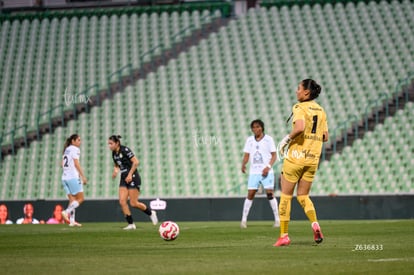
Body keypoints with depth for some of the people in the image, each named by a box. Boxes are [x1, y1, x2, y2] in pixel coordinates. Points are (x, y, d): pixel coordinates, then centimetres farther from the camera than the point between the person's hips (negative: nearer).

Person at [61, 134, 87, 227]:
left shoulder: (66, 150, 19)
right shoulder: (75, 149, -5)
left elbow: (62, 164, 18)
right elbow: (76, 163, -13)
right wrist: (83, 176, -13)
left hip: (65, 177, 8)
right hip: (73, 177, -8)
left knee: (72, 200, 8)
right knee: (81, 198, -2)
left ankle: (72, 221, -1)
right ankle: (66, 212, -17)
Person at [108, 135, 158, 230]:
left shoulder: (125, 150, -14)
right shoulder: (114, 154, 8)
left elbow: (136, 162, -17)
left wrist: (130, 174, -18)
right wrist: (116, 170, 0)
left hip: (133, 178, -7)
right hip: (124, 179, 7)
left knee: (133, 203, -7)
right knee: (122, 201, -8)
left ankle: (151, 213, 18)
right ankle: (131, 224, -3)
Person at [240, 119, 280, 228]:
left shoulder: (268, 139, 0)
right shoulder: (249, 140, 9)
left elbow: (274, 155, 0)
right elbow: (246, 155, 11)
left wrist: (268, 167, -14)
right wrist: (243, 164, -10)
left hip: (266, 172, -3)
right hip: (253, 172, 3)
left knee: (270, 193, -9)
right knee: (250, 194, -3)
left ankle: (277, 219, -2)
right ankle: (244, 219, 2)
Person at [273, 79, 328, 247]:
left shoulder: (299, 107, -10)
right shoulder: (320, 110, 11)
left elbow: (300, 127, -28)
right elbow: (325, 137, 12)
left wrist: (286, 139, -14)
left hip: (296, 157, -6)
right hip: (313, 158, 6)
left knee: (286, 195, 6)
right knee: (303, 196, 14)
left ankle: (284, 236, 6)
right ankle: (315, 224, -13)